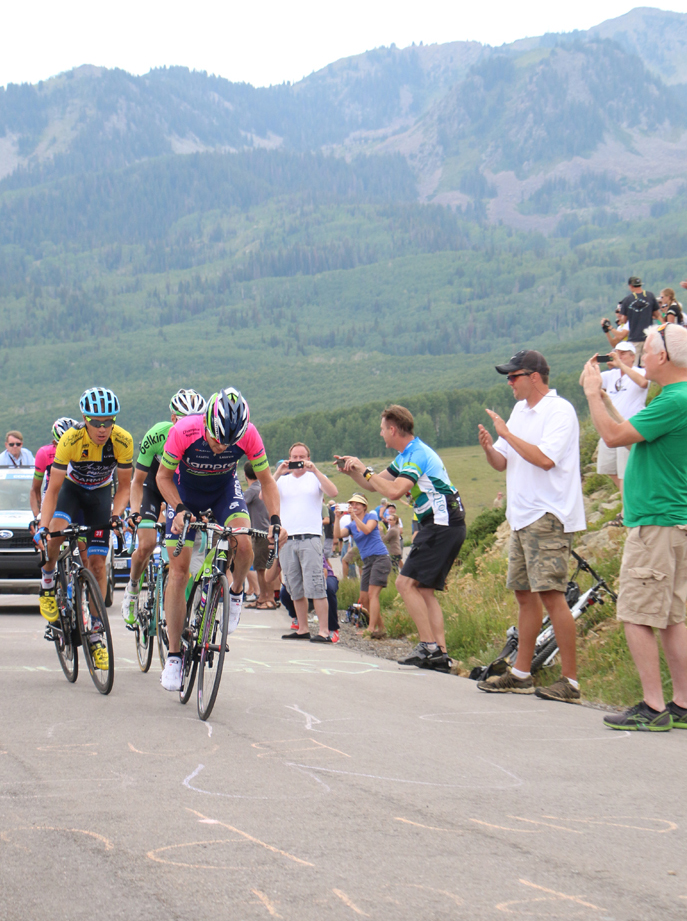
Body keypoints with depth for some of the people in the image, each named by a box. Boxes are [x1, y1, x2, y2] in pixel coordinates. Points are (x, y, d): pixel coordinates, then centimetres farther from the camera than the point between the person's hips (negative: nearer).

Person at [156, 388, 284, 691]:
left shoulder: (249, 436, -29)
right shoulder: (183, 432, -34)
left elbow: (266, 481, -15)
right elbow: (163, 476, -18)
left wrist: (275, 520, -29)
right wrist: (180, 510, -34)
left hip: (224, 489, 1)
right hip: (185, 492, -1)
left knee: (243, 543, -29)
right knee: (179, 569, -7)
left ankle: (236, 592, 4)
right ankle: (174, 655, 1)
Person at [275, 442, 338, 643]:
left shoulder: (315, 478, 9)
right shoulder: (283, 480, 16)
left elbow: (333, 493, -9)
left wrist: (315, 471, -13)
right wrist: (277, 474, -8)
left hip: (310, 538, -4)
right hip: (286, 541, 4)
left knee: (315, 586, -12)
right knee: (295, 589, 7)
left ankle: (324, 631, -15)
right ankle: (302, 629, 14)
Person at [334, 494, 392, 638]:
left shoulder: (372, 516, 2)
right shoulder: (351, 525, 17)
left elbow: (367, 530, -17)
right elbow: (338, 534, -1)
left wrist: (354, 516, -22)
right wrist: (337, 518, -12)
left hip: (380, 557, -7)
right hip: (367, 561, 7)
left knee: (372, 594, -18)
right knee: (364, 599, 3)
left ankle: (371, 629, -24)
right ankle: (381, 628, 11)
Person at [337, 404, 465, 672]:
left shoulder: (417, 455, -15)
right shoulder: (406, 456, 18)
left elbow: (394, 491, -27)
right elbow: (376, 486, 25)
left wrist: (365, 470, -15)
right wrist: (352, 471, 10)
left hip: (442, 524, -11)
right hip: (441, 526, 11)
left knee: (406, 583, -12)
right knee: (424, 590, 8)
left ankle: (429, 646, -17)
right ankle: (440, 654, 3)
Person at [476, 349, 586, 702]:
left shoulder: (559, 411, -10)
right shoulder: (520, 411, 17)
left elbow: (544, 458, -23)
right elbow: (503, 462, 19)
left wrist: (507, 434, -16)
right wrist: (489, 448, -3)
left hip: (549, 517, -9)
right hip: (522, 516, 9)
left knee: (550, 594, -14)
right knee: (525, 594, 12)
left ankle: (570, 680, -12)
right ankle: (520, 674, 19)